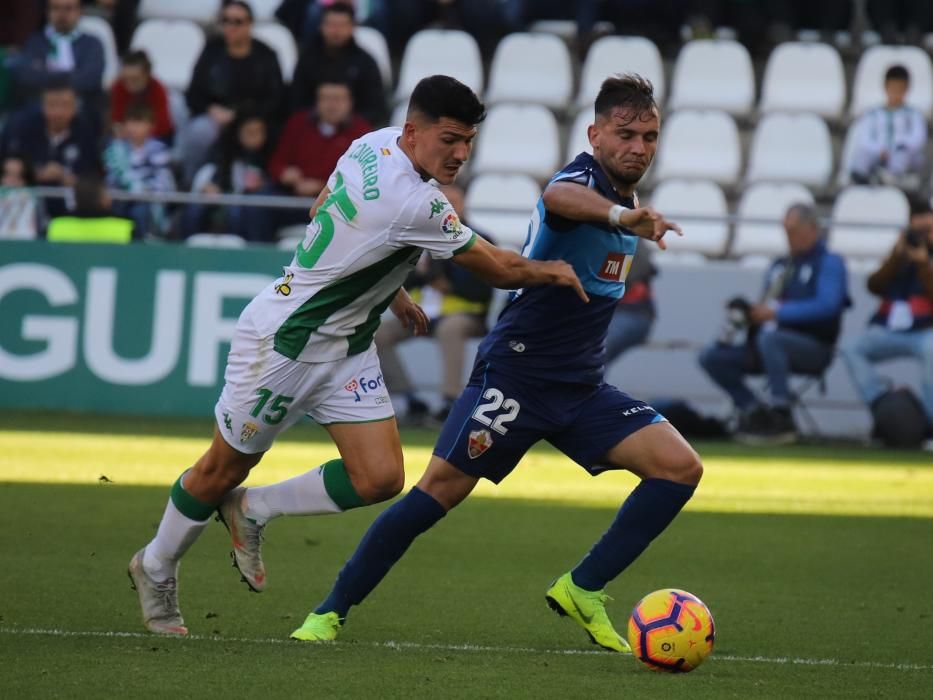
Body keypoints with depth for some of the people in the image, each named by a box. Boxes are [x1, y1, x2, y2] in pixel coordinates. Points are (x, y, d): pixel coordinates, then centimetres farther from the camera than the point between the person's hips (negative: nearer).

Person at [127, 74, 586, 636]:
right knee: (224, 471, 9)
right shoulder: (415, 205, -30)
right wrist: (551, 271, 1)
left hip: (347, 347, 9)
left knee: (379, 479, -3)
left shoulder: (375, 144, -3)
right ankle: (156, 570, 33)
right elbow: (500, 270, -18)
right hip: (285, 340, -9)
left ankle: (252, 512, 19)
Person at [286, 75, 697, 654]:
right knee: (444, 487, -12)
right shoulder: (586, 177, -14)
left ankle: (582, 589, -1)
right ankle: (330, 613, -2)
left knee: (680, 466, -8)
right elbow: (559, 196, -43)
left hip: (582, 387, 8)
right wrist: (619, 214, -60)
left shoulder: (623, 199, 12)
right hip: (517, 372, -8)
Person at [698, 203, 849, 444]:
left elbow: (827, 305, -17)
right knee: (711, 357, -8)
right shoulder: (779, 266, 22)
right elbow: (765, 307, 24)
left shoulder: (829, 263, -1)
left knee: (768, 338, -39)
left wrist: (778, 313, -21)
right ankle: (755, 412, -6)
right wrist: (750, 312, -1)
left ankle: (782, 417, -34)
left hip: (813, 347, -7)